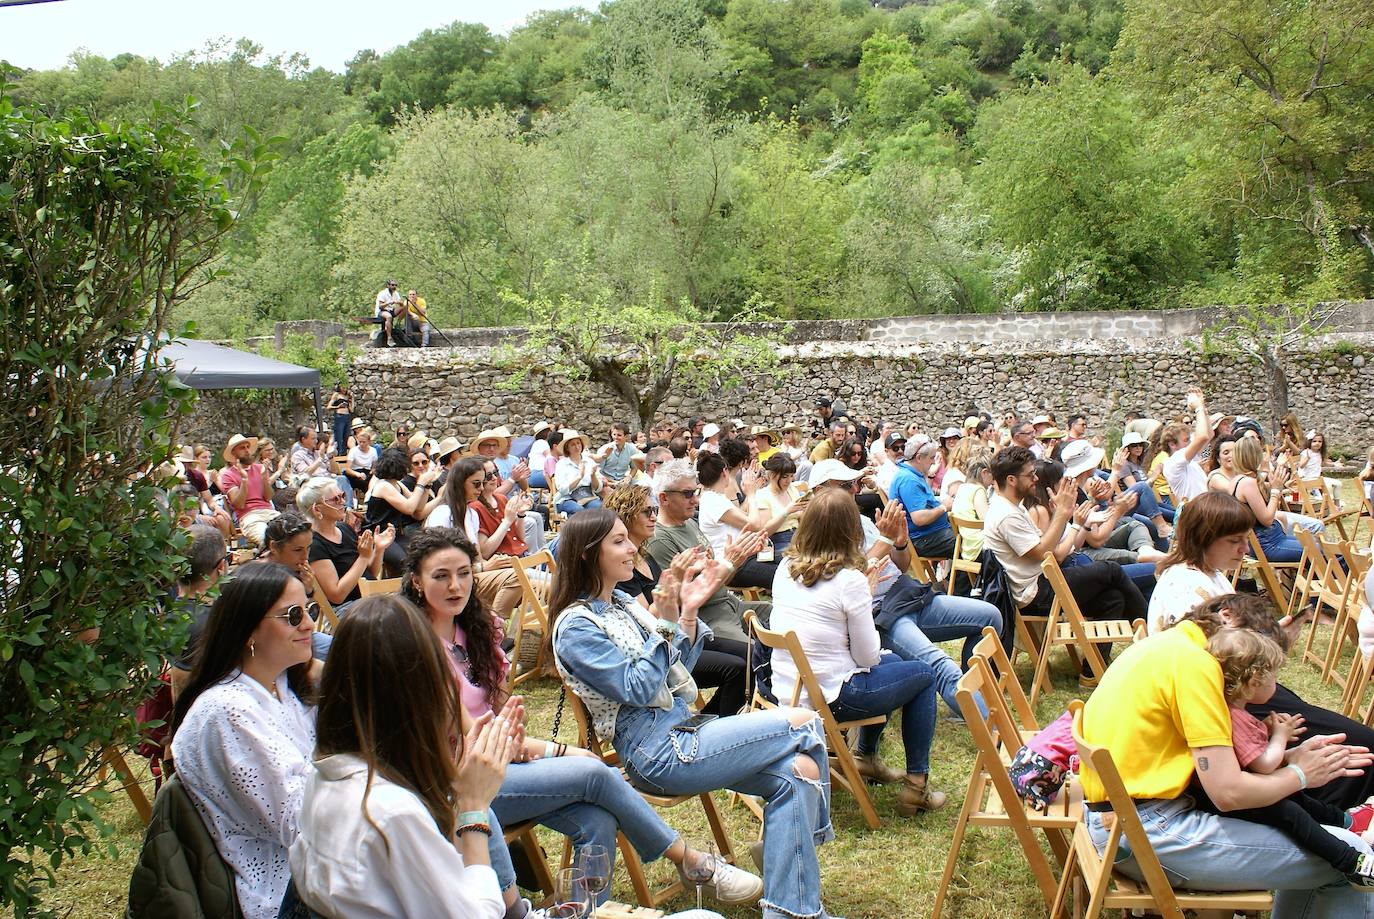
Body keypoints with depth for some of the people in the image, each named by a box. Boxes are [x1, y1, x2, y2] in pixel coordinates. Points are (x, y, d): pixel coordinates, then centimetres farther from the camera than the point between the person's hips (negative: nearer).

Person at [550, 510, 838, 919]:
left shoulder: (621, 604, 14)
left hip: (681, 728, 9)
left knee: (796, 771, -13)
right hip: (658, 753, -8)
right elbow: (638, 689, -17)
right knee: (805, 724, -9)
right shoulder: (576, 626, -11)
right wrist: (666, 623, -22)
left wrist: (689, 613, 2)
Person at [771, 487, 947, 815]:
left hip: (786, 690, 7)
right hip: (830, 699, -7)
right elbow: (867, 658, -13)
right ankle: (916, 785, 18)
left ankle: (866, 756, 40)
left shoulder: (786, 567, 0)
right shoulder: (849, 579, -20)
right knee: (923, 675, 16)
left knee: (891, 661, 30)